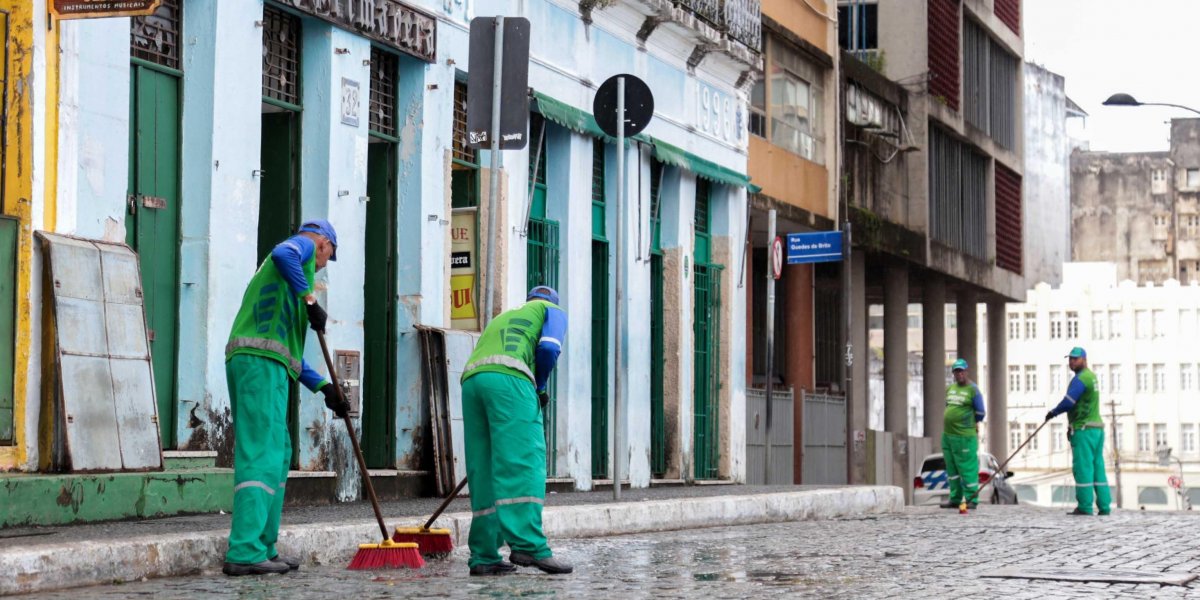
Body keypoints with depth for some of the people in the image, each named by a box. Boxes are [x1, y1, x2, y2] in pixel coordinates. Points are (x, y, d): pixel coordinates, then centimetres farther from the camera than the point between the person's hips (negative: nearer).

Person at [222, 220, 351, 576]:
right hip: (262, 363, -10)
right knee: (262, 456, -13)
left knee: (278, 454, 15)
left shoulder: (274, 269, 33)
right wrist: (310, 299, -15)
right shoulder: (304, 246, 7)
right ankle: (245, 553, -18)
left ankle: (264, 548, 17)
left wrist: (323, 387, 29)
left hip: (243, 360, 10)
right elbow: (283, 254, -22)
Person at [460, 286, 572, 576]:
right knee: (525, 463, -12)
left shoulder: (501, 318, 39)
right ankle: (528, 545, -25)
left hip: (471, 380, 6)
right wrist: (540, 388, 15)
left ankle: (484, 557, 4)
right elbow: (548, 348, 1)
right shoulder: (552, 310, 22)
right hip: (508, 379, -6)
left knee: (483, 470, 6)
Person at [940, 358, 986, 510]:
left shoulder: (973, 389, -6)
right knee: (952, 469, 12)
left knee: (968, 469, -5)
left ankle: (972, 500, -1)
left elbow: (981, 413, -4)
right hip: (947, 435, 7)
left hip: (964, 436, -7)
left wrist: (967, 422, 4)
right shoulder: (950, 388, 14)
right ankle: (955, 499, 19)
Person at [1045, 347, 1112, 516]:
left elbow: (1068, 402, -18)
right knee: (1097, 467, 8)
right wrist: (1071, 425, 16)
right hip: (1097, 428, 9)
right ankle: (1104, 506, 6)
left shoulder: (1080, 379, -13)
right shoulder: (1091, 376, 18)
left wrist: (1053, 413, -2)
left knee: (1083, 468, -7)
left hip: (1083, 429, -9)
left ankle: (1084, 506, -7)